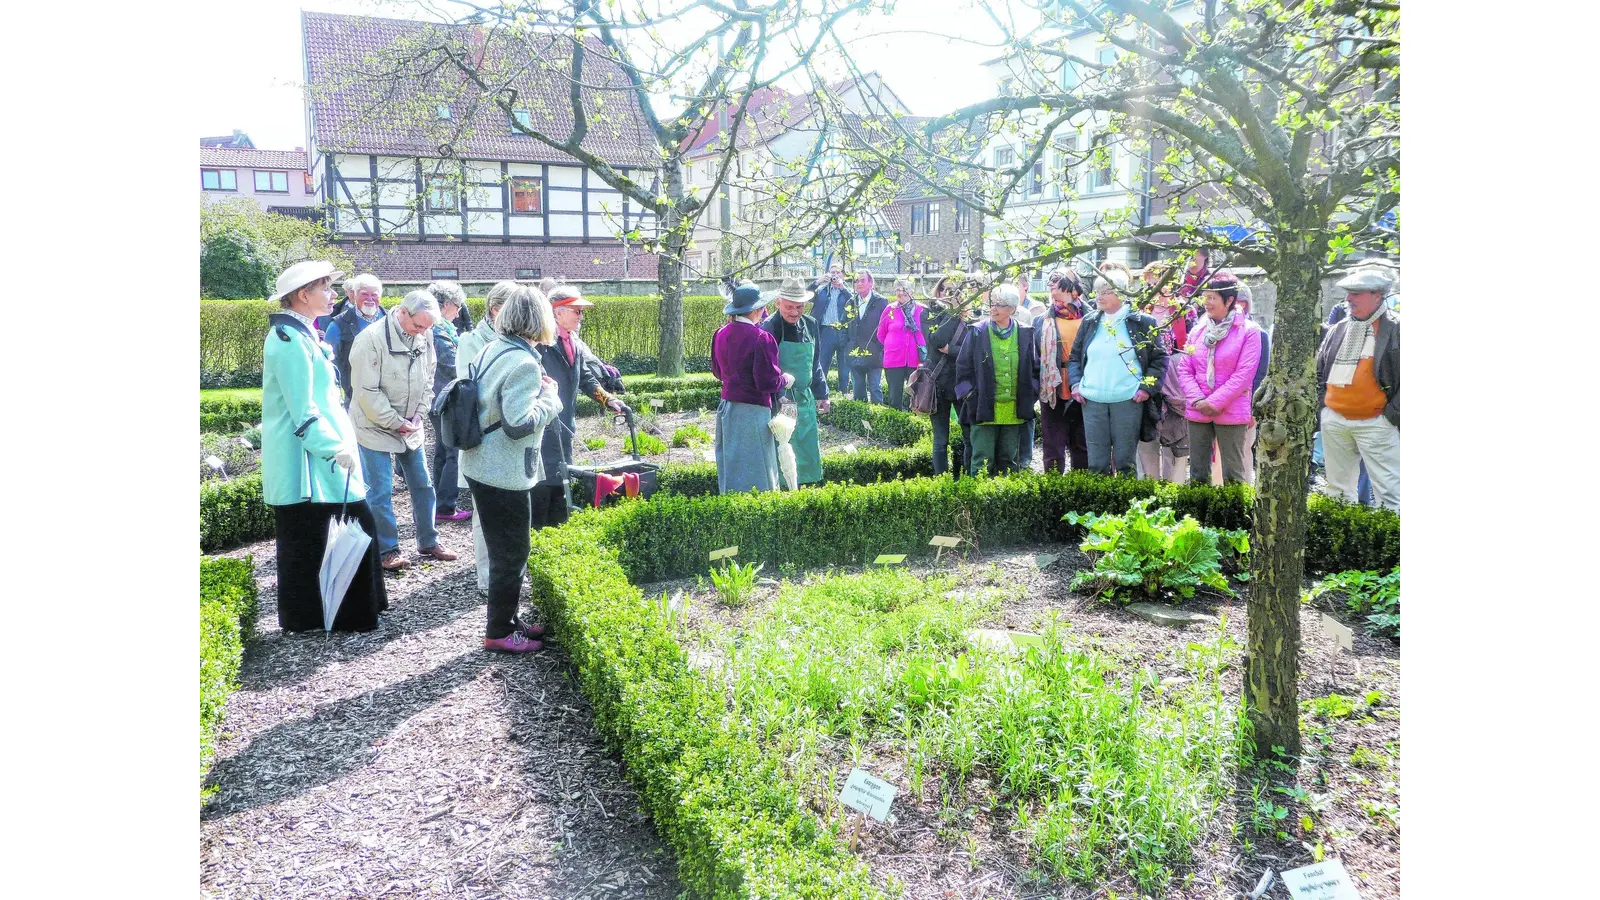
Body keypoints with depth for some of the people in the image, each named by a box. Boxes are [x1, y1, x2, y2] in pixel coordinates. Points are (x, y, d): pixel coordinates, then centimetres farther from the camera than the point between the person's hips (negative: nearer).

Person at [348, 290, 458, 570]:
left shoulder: (424, 338, -2)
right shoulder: (371, 339, -21)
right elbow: (367, 391, -20)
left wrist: (418, 415, -1)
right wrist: (395, 422, -17)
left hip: (410, 427, 6)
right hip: (375, 427, -6)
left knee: (422, 485, 12)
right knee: (380, 492, -1)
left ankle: (428, 543, 25)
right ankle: (388, 551, 11)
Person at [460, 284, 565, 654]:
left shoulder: (490, 350, 7)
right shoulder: (524, 363, -21)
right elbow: (518, 423, -25)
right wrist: (549, 397, -12)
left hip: (480, 466, 9)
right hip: (505, 474, -9)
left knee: (504, 550, 20)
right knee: (511, 554, 5)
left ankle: (507, 620, 33)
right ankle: (499, 633, 17)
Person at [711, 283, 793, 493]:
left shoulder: (720, 334, 5)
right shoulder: (761, 338, -17)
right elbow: (768, 381, -18)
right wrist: (786, 380, 1)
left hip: (726, 406, 7)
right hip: (752, 411, -7)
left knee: (730, 465, 17)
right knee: (755, 469, 1)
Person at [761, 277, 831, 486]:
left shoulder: (811, 325, 7)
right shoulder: (769, 328, -12)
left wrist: (821, 394, 16)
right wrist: (780, 397, -24)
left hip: (805, 398, 6)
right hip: (779, 400, -6)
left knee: (809, 451, 11)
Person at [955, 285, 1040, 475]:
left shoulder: (1026, 334, 5)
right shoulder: (977, 333, 0)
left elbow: (1036, 367, 13)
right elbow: (963, 367, 4)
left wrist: (1031, 394, 5)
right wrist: (970, 395, -2)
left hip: (1014, 411, 2)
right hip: (984, 408, -2)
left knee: (1009, 460, 12)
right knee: (982, 460, -2)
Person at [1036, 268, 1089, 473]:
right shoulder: (1043, 321, 4)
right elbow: (1035, 358, 4)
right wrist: (1036, 387, -4)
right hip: (1054, 394, 0)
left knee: (1083, 449, 11)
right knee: (1054, 451, 5)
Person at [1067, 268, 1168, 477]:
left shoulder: (1142, 322, 1)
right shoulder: (1089, 322, 12)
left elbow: (1159, 358, 3)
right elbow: (1075, 356, 18)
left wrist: (1147, 387, -7)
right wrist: (1075, 383, 4)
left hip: (1128, 400, -3)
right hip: (1092, 400, 3)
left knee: (1124, 460, 3)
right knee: (1096, 462, 6)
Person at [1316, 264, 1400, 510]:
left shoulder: (1396, 328, -5)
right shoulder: (1338, 329, 11)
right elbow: (1318, 368, 22)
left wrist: (1392, 413, -12)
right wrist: (1322, 399, 10)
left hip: (1375, 423, -6)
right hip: (1333, 421, 6)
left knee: (1388, 493, -7)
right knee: (1338, 486, 15)